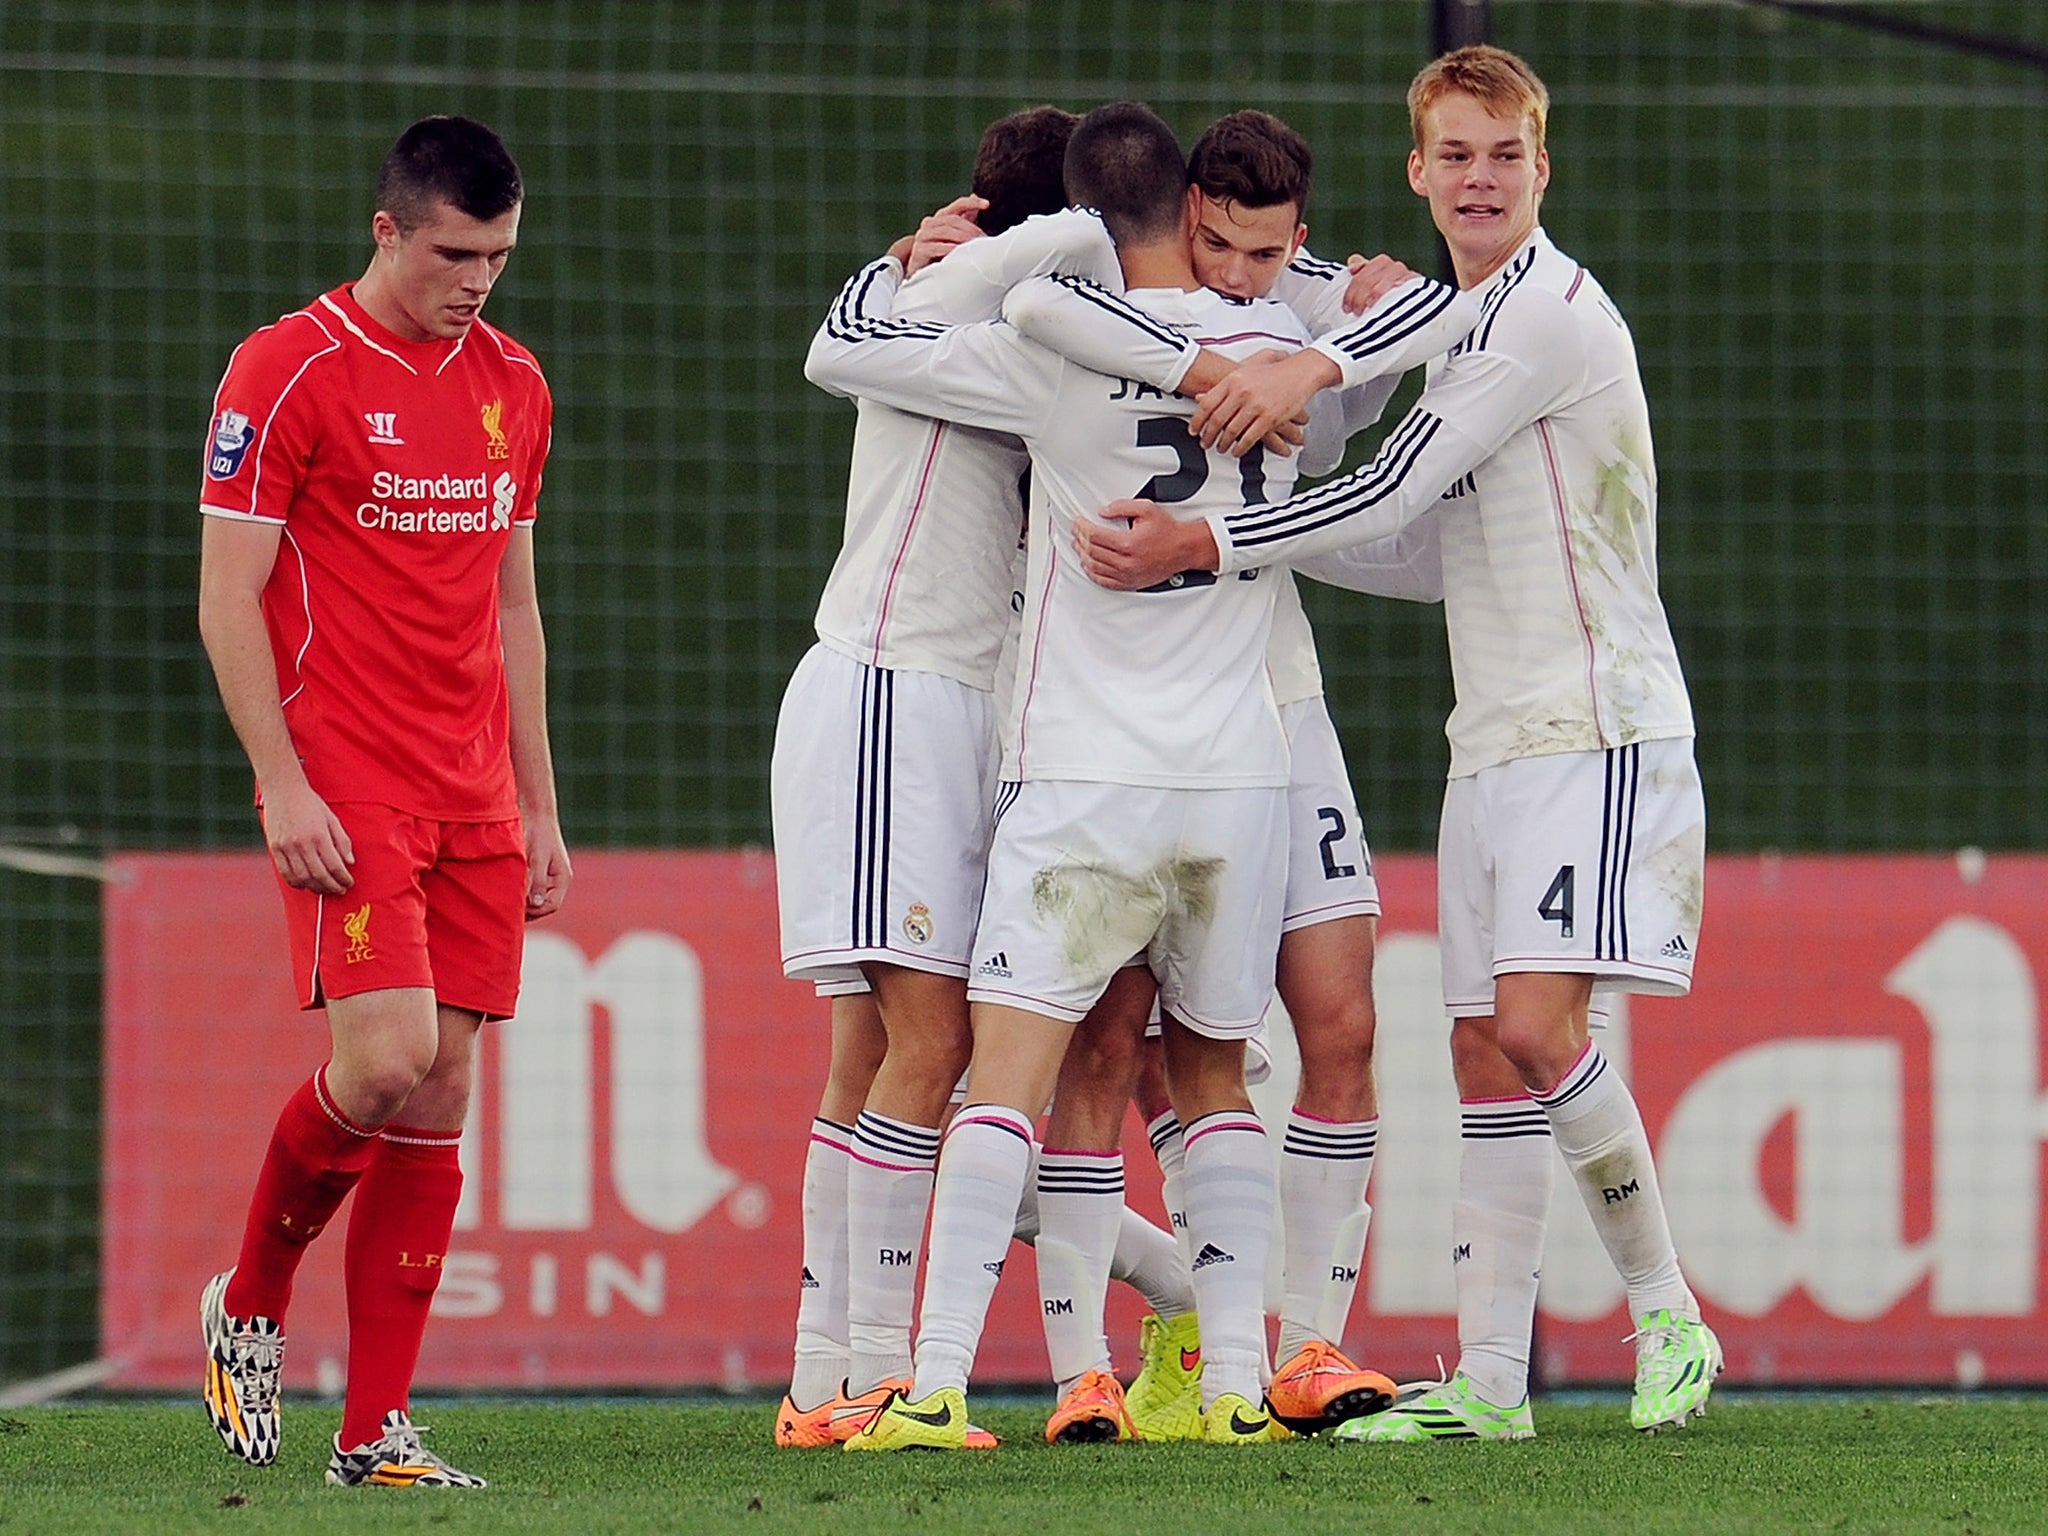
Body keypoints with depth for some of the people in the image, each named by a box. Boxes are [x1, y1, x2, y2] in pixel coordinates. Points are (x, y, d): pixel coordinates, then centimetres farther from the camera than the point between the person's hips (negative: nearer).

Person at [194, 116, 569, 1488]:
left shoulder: (513, 384, 14)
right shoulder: (292, 371, -6)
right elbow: (228, 600, -7)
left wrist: (539, 807, 17)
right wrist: (283, 785, -14)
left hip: (476, 797, 6)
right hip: (345, 791, -6)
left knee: (442, 1096, 0)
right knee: (386, 1062, -18)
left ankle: (378, 1427, 3)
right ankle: (251, 1306, 8)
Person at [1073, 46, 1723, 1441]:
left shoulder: (1553, 311, -12)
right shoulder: (1467, 321, 18)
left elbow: (1391, 494, -16)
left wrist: (1205, 547, -17)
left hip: (1600, 729, -9)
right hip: (1495, 743, 9)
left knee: (1538, 1025, -19)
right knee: (1487, 1054, 4)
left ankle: (1667, 1312, -4)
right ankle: (1487, 1384, 5)